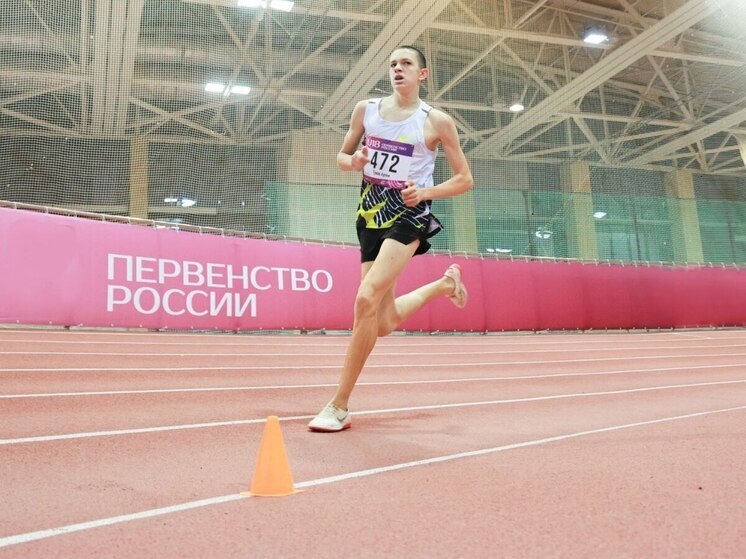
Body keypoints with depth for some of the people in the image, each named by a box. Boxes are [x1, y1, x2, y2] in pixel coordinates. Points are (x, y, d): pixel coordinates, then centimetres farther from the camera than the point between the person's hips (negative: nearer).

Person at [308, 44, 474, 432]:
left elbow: (465, 179, 2)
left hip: (408, 214, -5)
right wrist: (353, 162, -8)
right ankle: (445, 284, 38)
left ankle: (339, 407, -12)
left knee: (366, 299, -24)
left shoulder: (437, 121, -3)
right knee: (384, 323, 7)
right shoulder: (366, 109, 7)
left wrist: (426, 191, -15)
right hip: (371, 214, 5)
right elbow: (342, 157, 16)